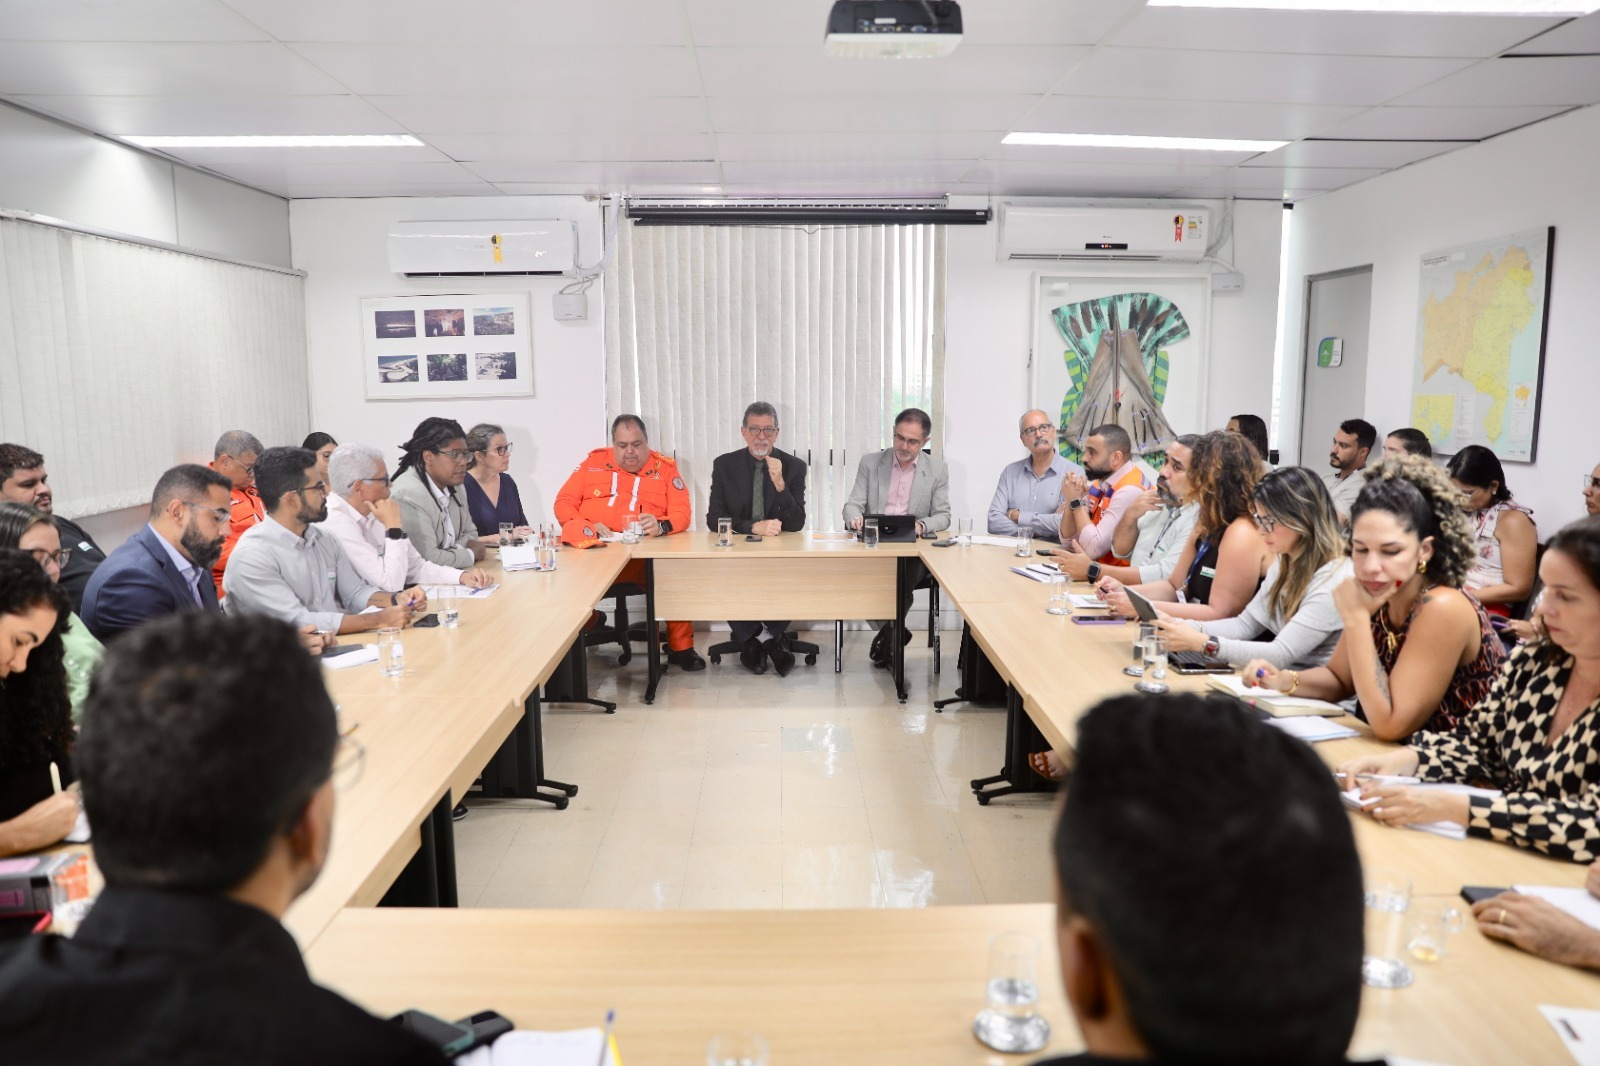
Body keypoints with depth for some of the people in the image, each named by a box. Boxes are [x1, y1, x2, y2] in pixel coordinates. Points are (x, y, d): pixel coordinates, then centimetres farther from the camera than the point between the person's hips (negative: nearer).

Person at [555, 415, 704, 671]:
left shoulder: (665, 467, 11)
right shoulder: (593, 462, 15)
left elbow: (681, 513, 3)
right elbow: (564, 502, 9)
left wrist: (661, 526, -21)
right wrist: (587, 528, -11)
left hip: (646, 555, 0)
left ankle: (680, 647, -12)